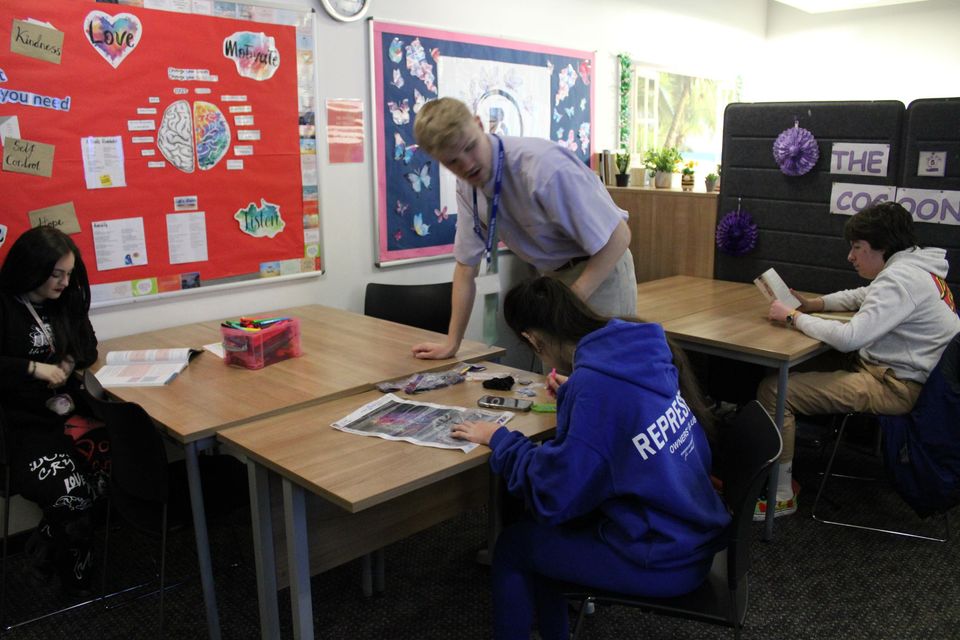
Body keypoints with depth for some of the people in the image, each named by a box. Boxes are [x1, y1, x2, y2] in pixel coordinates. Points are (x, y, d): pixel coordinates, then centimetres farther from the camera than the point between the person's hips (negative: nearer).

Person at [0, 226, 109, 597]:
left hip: (64, 408, 6)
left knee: (117, 458, -21)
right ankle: (73, 564, 4)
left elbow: (88, 345, 18)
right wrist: (33, 367, -16)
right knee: (66, 489, -28)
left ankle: (47, 545, 3)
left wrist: (70, 362, -3)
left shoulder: (64, 300, 11)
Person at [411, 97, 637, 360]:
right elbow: (467, 263, 0)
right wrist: (451, 344, 1)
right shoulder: (466, 184, -8)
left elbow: (617, 237, -25)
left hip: (600, 270, -6)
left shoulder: (544, 166, -30)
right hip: (553, 276, 6)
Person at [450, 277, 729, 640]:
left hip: (663, 561, -8)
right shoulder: (640, 350, -3)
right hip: (694, 535, 8)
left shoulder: (594, 383, -26)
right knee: (538, 528, 20)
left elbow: (552, 496, -19)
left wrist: (499, 440, -6)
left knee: (513, 547, 9)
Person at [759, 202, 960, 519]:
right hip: (886, 369, 11)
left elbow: (849, 338, -29)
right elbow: (860, 297, 28)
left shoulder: (901, 279, -21)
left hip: (892, 387, -11)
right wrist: (812, 304, 12)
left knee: (772, 390, -20)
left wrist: (794, 317, -17)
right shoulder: (911, 268, 11)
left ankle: (782, 496, -10)